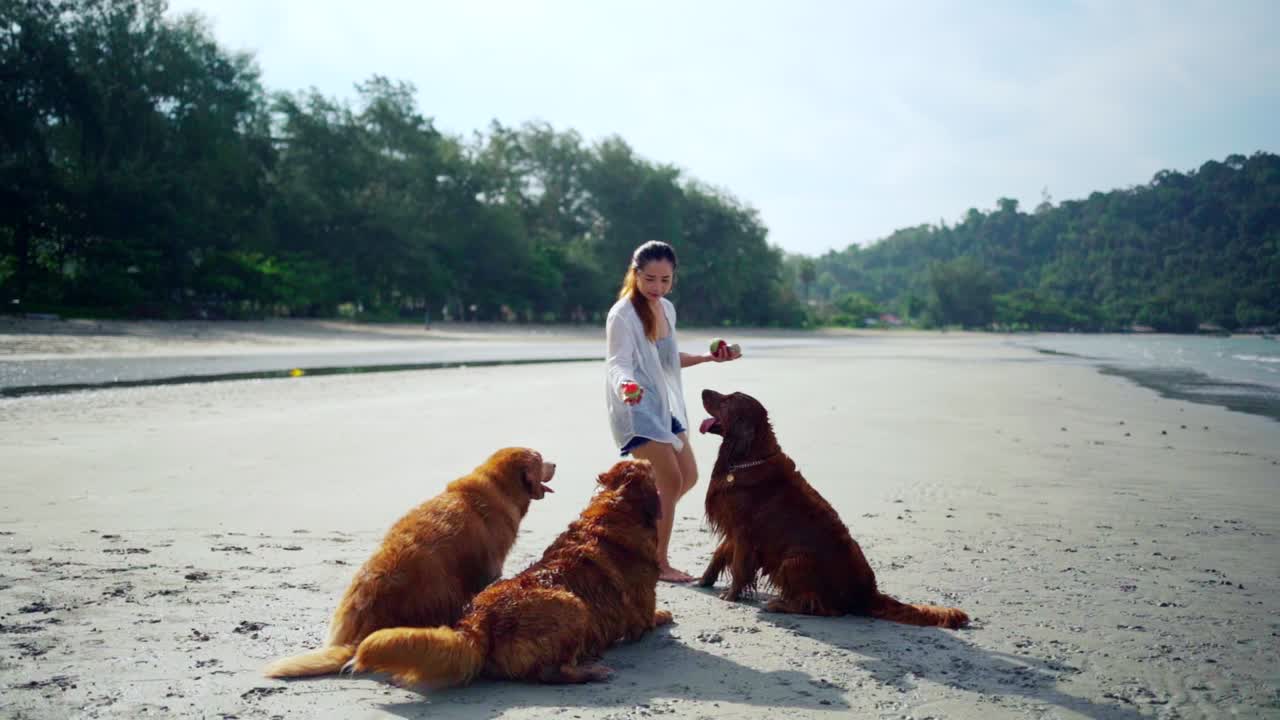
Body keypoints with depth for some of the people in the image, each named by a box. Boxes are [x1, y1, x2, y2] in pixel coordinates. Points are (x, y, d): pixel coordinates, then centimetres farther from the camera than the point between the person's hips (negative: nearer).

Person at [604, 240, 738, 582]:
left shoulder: (667, 308, 9)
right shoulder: (622, 314, -15)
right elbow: (618, 362, -23)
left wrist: (708, 358, 14)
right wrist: (625, 385, -44)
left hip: (665, 405, 9)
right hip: (636, 409, -9)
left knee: (688, 477, 13)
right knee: (671, 482, -11)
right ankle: (658, 564, 1)